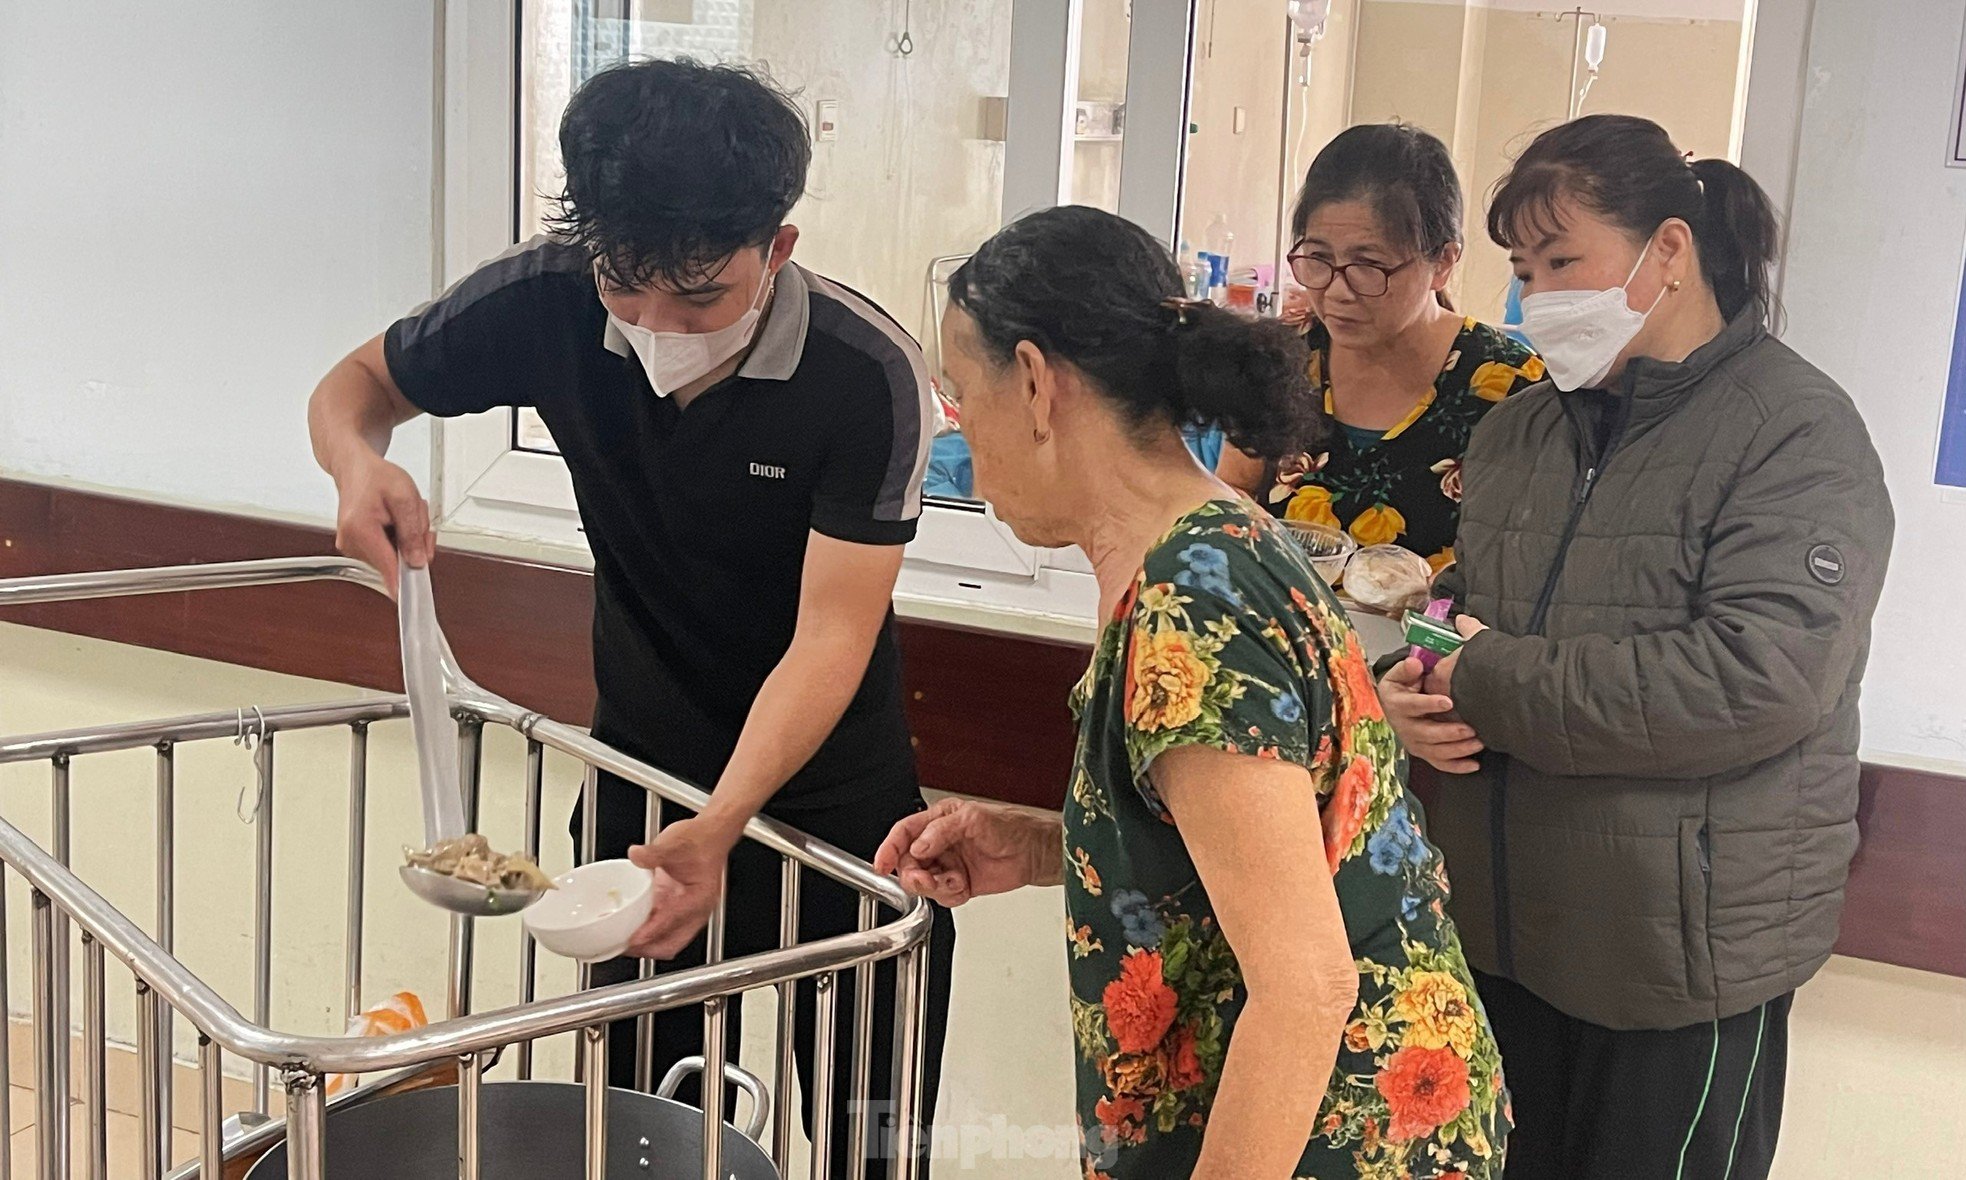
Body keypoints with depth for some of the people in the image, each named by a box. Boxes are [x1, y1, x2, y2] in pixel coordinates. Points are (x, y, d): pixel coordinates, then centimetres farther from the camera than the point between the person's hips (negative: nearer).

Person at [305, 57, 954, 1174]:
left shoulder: (870, 375, -25)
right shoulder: (548, 302, -16)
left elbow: (831, 634, -25)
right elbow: (361, 381, 0)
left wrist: (720, 825, -40)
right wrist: (360, 462, -24)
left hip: (833, 797, -2)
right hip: (643, 778, 3)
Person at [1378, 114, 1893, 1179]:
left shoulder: (1797, 432, -12)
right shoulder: (1517, 428, 9)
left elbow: (1761, 675, -25)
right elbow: (1459, 613, 18)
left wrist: (1489, 685, -20)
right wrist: (1411, 690, -6)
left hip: (1681, 960, -6)